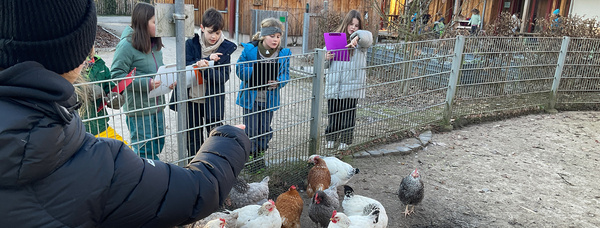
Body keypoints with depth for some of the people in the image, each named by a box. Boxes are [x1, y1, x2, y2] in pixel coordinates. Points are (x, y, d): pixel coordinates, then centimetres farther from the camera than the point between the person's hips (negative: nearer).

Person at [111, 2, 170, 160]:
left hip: (157, 105, 8)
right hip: (138, 108, -7)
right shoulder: (127, 45, -16)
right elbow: (116, 74, -18)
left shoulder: (154, 44, 8)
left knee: (158, 145, 19)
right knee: (144, 150, 3)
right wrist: (146, 83, -25)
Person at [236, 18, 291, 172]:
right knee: (251, 130, 1)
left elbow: (285, 74, 1)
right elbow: (240, 69, -8)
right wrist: (256, 72, -27)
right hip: (251, 97, -3)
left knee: (265, 130, 14)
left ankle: (260, 156, 32)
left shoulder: (283, 53, -1)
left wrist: (278, 82, -22)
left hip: (269, 99, 3)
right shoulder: (249, 50, -9)